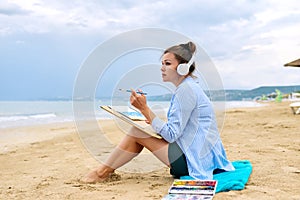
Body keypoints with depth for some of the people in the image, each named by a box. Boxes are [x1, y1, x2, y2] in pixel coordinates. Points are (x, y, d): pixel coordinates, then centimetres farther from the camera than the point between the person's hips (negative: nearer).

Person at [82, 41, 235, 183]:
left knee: (136, 133, -6)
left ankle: (103, 172, 11)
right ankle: (106, 169, 14)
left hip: (196, 159, -10)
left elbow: (171, 135, -19)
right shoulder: (189, 87, 14)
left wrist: (144, 109, -17)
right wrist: (153, 122, 3)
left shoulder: (186, 89, -16)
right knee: (138, 130, 11)